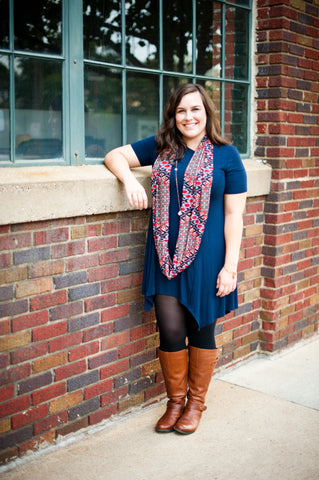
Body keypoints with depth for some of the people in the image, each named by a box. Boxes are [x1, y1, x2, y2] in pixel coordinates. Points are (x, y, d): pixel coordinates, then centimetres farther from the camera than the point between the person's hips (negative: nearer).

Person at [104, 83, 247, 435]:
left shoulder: (226, 155, -1)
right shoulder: (160, 148, 7)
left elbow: (234, 214, -3)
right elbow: (114, 155, 13)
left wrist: (230, 266, -9)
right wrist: (129, 179, -10)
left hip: (205, 257, -2)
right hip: (165, 256, 2)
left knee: (201, 330, 11)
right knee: (170, 331, 5)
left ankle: (196, 402, 31)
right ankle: (175, 401, 27)